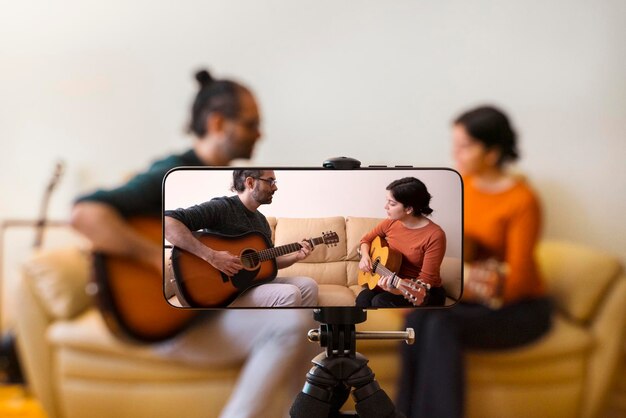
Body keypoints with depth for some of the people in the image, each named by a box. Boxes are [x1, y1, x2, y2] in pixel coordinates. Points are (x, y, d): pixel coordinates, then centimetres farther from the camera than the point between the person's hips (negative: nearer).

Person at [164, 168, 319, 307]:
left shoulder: (261, 220, 13)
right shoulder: (221, 207, -15)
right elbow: (167, 221, -28)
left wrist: (296, 256, 3)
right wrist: (211, 256, -33)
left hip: (256, 282, 8)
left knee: (308, 285, -6)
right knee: (289, 294, -24)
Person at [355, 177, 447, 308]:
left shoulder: (434, 235, -22)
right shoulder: (391, 223, -3)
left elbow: (426, 280, -22)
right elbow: (366, 239, 16)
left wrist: (397, 290, -39)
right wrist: (365, 256, -6)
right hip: (394, 282, 6)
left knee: (380, 302, -29)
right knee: (363, 298, -22)